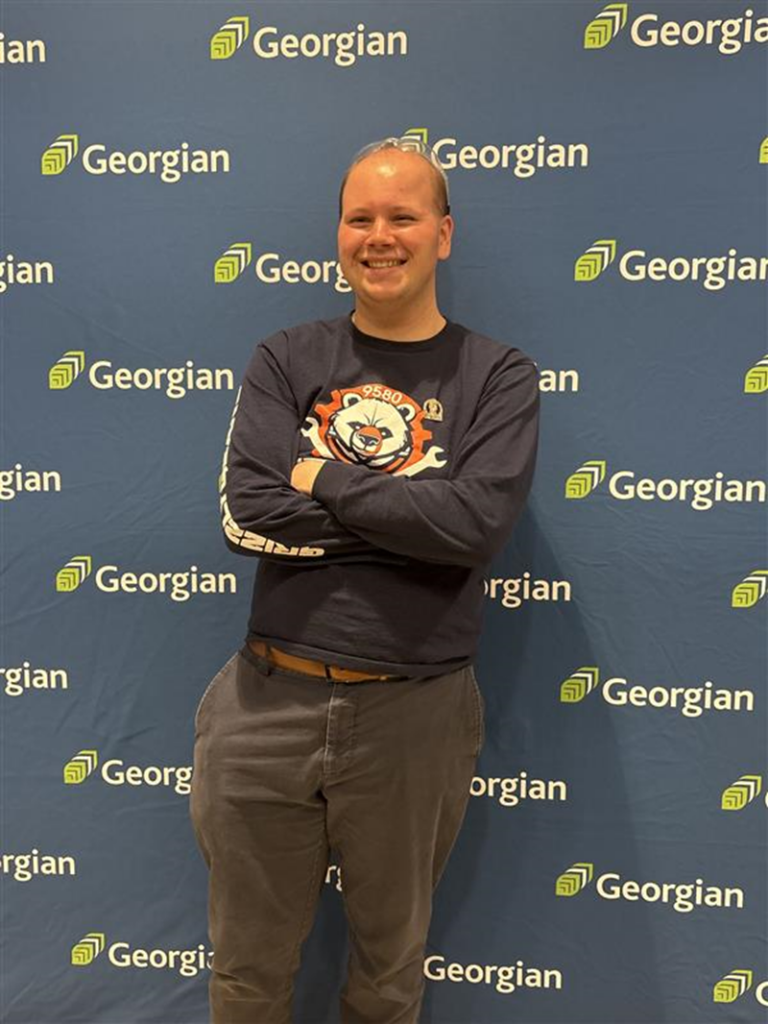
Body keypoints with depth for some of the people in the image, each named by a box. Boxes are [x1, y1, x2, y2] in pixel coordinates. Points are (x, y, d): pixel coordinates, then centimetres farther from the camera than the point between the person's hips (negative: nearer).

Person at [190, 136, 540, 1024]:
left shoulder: (497, 376, -2)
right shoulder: (285, 362, 1)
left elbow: (480, 523, -19)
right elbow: (246, 515, -13)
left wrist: (325, 480, -13)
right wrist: (416, 509, -15)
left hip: (413, 712, -1)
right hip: (270, 704, 1)